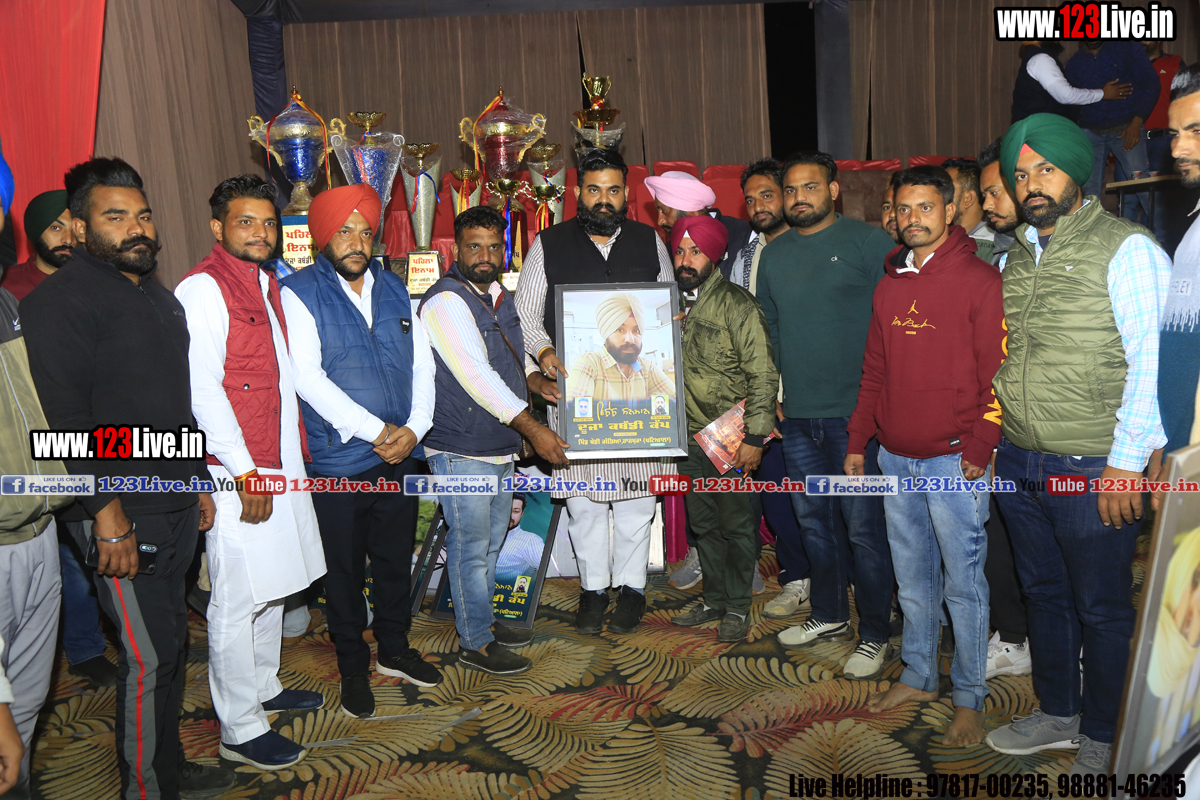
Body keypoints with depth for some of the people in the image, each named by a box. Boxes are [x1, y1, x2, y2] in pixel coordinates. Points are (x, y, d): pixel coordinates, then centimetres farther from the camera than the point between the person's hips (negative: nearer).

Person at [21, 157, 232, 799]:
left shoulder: (158, 295, 15)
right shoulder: (59, 301, -12)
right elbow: (64, 421, -18)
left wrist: (199, 482, 20)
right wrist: (108, 516, -20)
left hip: (177, 504, 8)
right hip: (121, 513, -8)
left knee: (170, 641, 17)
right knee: (147, 656, -1)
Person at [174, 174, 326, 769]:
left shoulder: (267, 282, 15)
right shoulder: (202, 289, -12)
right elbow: (202, 389, -17)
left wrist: (290, 457, 17)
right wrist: (245, 473, -17)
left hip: (279, 464, 9)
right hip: (236, 473, -9)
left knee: (273, 586, 19)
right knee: (238, 601, 0)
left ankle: (264, 687, 36)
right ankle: (239, 730, 13)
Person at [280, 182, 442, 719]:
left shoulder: (394, 288, 10)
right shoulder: (298, 293, -6)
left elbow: (422, 364, 9)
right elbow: (307, 377, -15)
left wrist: (414, 428, -6)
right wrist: (377, 430, -17)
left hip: (400, 455, 5)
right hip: (337, 460, -4)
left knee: (396, 559, 16)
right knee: (344, 569, 10)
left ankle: (394, 650, 36)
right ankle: (353, 668, 28)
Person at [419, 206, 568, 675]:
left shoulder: (498, 295, 10)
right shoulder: (446, 301, -18)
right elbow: (476, 378, -25)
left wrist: (536, 381, 3)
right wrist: (534, 430, -25)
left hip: (501, 446, 9)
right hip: (461, 451, -9)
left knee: (491, 542, 20)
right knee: (470, 547, 3)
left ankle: (483, 621, 37)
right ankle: (475, 644, 18)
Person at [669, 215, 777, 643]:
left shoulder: (736, 304, -12)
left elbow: (762, 375, -14)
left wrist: (754, 437, -18)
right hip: (691, 435, 6)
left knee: (736, 523, 4)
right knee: (704, 523, 15)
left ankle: (737, 606, 19)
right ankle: (714, 598, 30)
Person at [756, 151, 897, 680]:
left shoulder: (869, 242, -4)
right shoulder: (774, 254, 13)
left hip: (855, 413, -6)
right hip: (795, 416, 6)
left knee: (863, 527, 0)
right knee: (814, 521, 16)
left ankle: (874, 633, 17)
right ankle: (829, 616, 33)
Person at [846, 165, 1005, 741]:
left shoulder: (979, 280, -6)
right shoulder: (889, 286, 12)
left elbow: (999, 373, -9)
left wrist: (979, 448, -15)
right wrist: (857, 441, 12)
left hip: (954, 461, -5)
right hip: (895, 460, 6)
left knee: (963, 583, 4)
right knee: (913, 579, 16)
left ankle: (969, 699, 19)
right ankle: (917, 677, 31)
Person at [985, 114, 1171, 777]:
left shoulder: (1126, 248, -9)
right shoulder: (1017, 255, 12)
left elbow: (1152, 362, -15)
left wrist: (1126, 461, -17)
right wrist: (996, 407, 10)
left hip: (1092, 469, -6)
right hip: (1019, 464, 6)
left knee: (1102, 610, 9)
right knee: (1044, 594, 19)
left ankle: (1101, 741, 28)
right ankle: (1056, 714, 37)